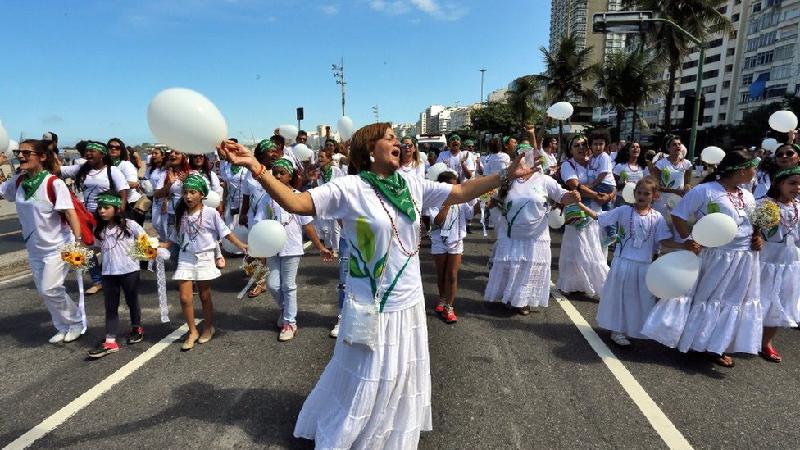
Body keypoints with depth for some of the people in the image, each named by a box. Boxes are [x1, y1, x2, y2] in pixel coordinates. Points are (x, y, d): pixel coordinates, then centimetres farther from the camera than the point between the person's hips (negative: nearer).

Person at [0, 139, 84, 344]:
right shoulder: (18, 181, 1)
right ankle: (63, 328, 27)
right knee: (44, 291, 12)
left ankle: (77, 323, 13)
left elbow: (71, 214, -22)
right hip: (34, 248, 7)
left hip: (57, 246, -7)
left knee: (49, 289, -8)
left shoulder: (54, 184, -18)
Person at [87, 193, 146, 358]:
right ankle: (110, 341, 9)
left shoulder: (130, 225, -7)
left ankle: (136, 328, 35)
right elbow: (97, 249, 15)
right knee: (110, 306, 6)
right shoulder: (99, 230, 7)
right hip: (108, 273, 4)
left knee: (132, 301, 13)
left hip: (129, 270, -4)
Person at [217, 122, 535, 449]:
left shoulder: (412, 185, 1)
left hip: (409, 303, 6)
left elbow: (460, 192, 6)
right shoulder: (349, 188, -15)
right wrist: (254, 166, -33)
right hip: (373, 307, -5)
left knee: (399, 380, 24)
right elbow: (294, 202, -22)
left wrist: (507, 175, 3)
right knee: (364, 385, 13)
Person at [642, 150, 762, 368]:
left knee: (732, 302, 13)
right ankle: (687, 338, 25)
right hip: (714, 256, -6)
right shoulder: (704, 191, -16)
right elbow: (678, 215, -16)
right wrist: (687, 239, -26)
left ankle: (716, 347, 27)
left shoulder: (748, 197, 6)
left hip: (744, 259, 7)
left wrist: (759, 237, -1)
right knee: (704, 298, 7)